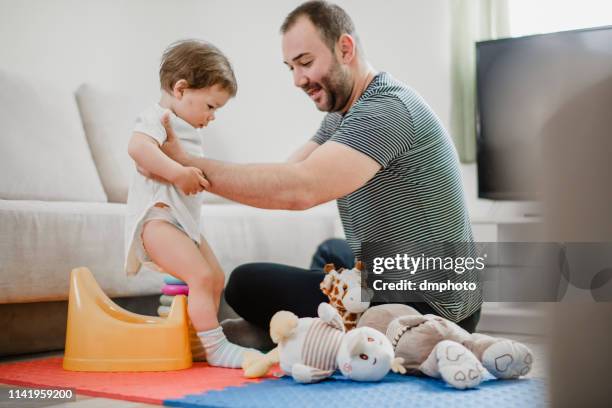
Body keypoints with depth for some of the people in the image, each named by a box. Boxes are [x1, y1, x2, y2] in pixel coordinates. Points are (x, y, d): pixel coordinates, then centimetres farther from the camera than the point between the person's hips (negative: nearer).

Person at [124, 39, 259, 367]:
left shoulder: (186, 129, 22)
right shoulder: (159, 118, -11)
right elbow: (137, 146, -31)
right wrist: (177, 172, -35)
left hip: (184, 219, 11)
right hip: (157, 216, -11)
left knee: (216, 278, 12)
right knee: (201, 276, -20)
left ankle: (194, 343, 23)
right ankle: (215, 348, -15)